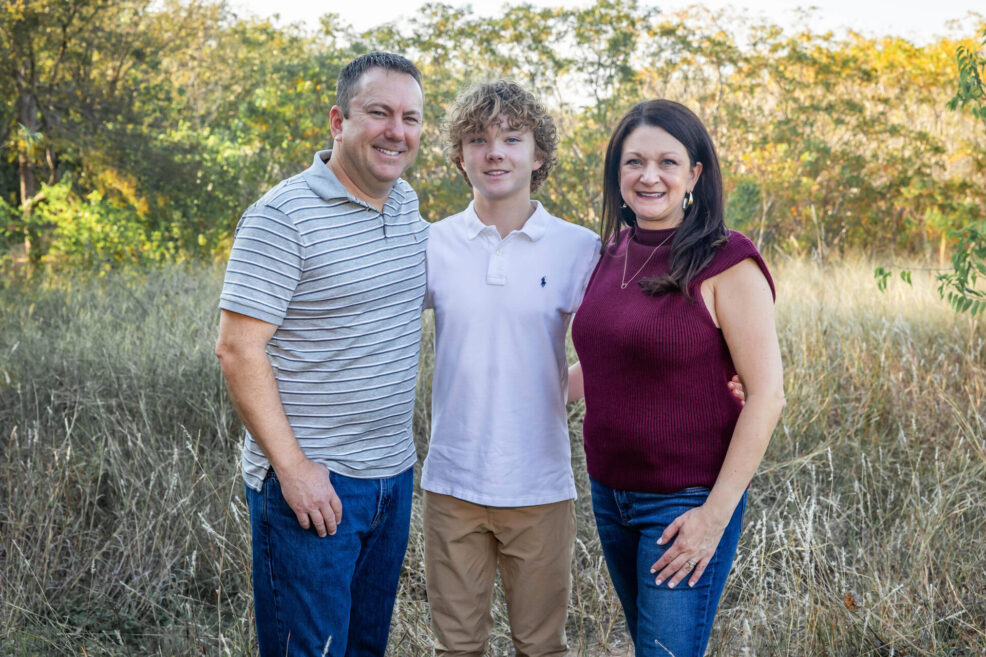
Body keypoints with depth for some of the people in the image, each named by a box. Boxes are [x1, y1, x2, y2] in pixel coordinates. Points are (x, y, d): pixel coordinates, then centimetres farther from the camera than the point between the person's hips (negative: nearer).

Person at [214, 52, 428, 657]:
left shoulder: (407, 205, 8)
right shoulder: (284, 217, -14)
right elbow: (239, 349, -17)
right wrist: (292, 466, -20)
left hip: (393, 474, 7)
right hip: (310, 482, -7)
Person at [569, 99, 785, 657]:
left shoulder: (726, 263, -14)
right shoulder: (613, 253, 5)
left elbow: (767, 395, -16)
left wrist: (716, 514, -18)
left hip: (687, 500, -6)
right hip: (611, 492, 7)